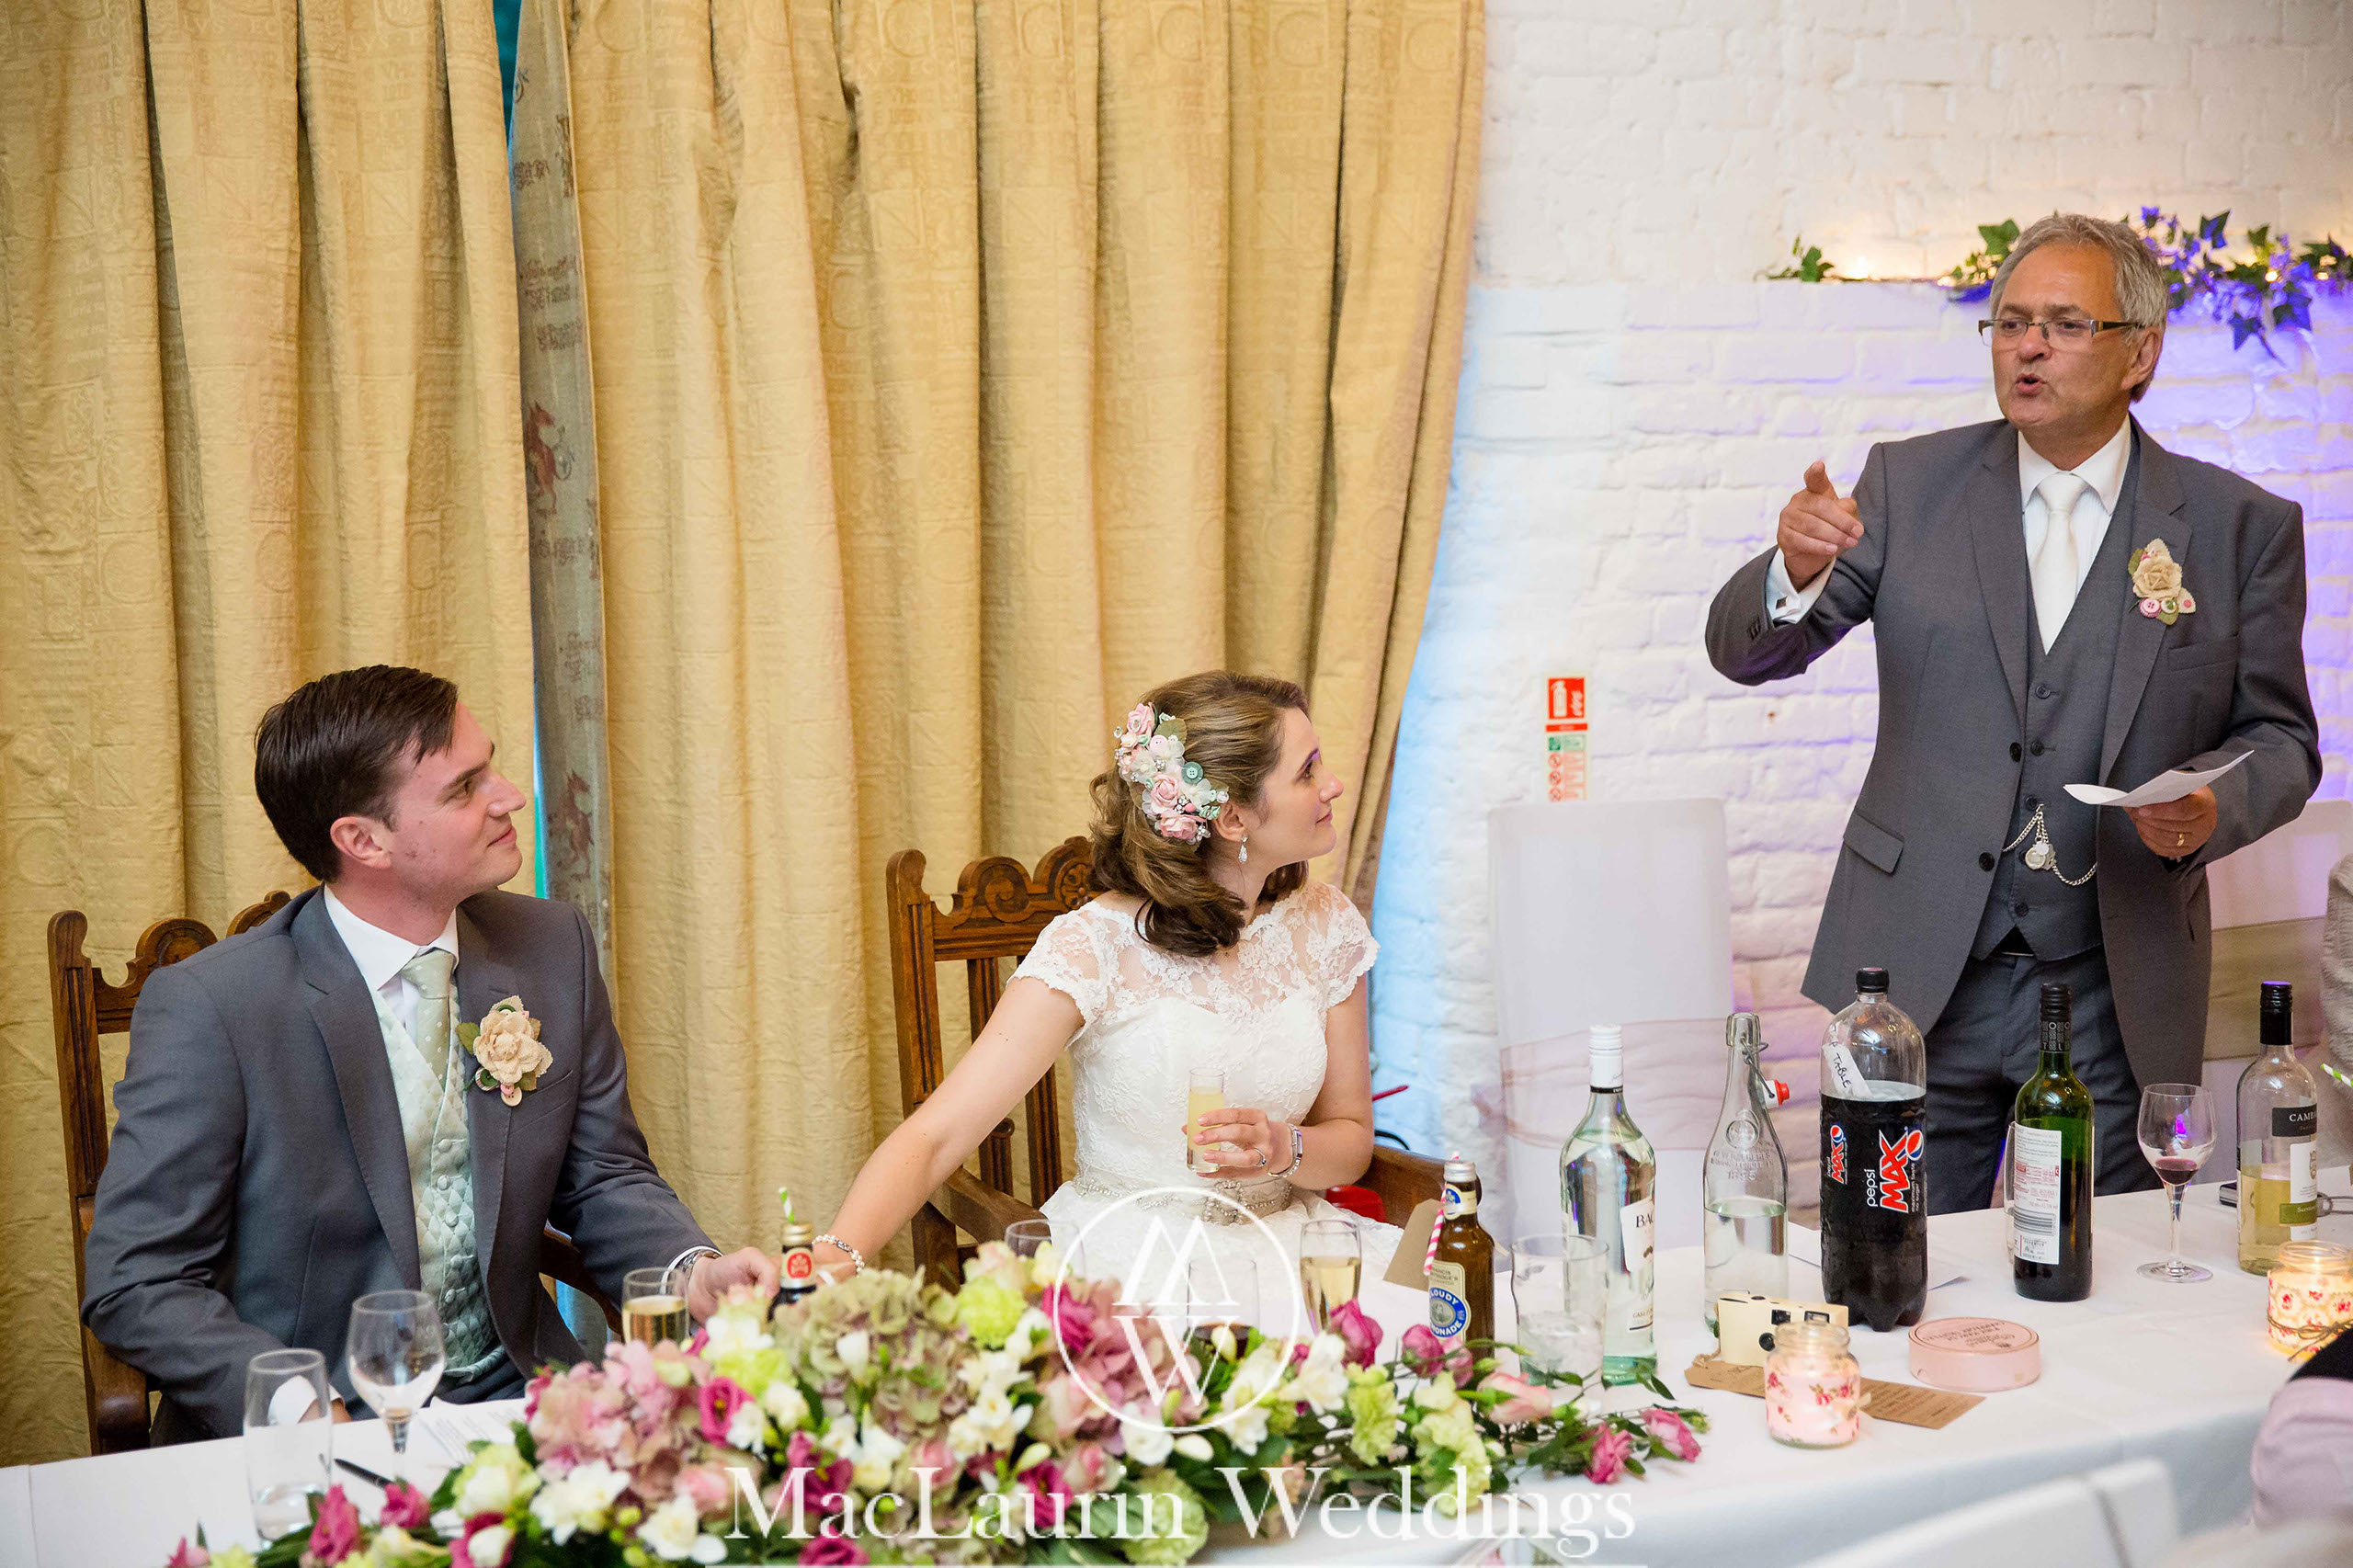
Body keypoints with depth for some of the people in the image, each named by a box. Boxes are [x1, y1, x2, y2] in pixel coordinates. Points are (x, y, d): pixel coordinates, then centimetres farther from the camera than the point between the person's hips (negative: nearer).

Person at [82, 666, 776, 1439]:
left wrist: (694, 1272, -10)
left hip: (510, 1398, 3)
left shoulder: (552, 947, 4)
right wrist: (306, 1414, -24)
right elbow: (134, 1284, -10)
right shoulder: (208, 1007, -12)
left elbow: (604, 1179, 11)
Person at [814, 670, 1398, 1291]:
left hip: (1284, 1243, 6)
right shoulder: (1096, 947, -15)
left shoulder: (1326, 925, 2)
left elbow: (1352, 1136, 11)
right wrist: (834, 1257, -38)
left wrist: (1282, 1150, -14)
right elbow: (934, 1135, -20)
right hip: (1127, 1257, -5)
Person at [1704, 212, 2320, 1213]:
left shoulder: (2241, 527, 3)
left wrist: (2212, 807, -14)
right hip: (1922, 982, 0)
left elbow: (2279, 738, 8)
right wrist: (1796, 571, -22)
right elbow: (1744, 651, 1)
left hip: (2116, 1003, 0)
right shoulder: (1912, 483, 4)